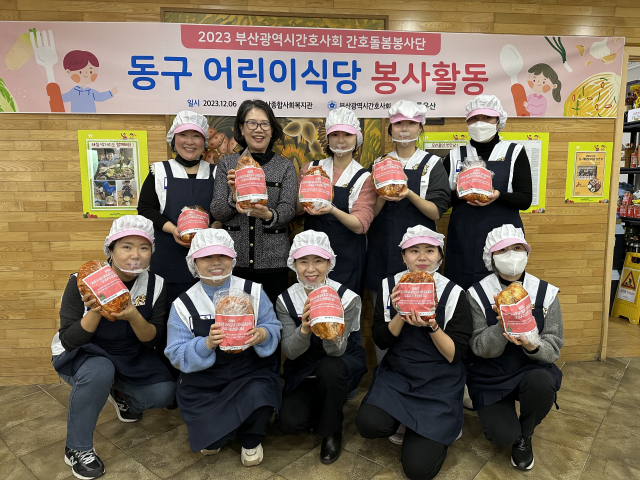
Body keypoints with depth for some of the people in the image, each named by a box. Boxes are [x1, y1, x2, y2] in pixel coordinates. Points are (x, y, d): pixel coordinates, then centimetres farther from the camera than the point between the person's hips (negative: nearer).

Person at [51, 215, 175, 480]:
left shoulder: (155, 284, -12)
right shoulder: (83, 281, -20)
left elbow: (151, 339, -12)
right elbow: (69, 341, -20)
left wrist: (134, 316, -33)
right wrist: (96, 311, -38)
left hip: (130, 357, 3)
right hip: (83, 356, -3)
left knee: (163, 393, -15)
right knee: (99, 370, -36)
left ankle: (122, 394, 21)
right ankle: (77, 448, -10)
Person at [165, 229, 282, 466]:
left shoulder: (253, 292, -2)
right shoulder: (183, 304, -4)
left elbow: (274, 329, -1)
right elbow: (177, 356, -7)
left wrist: (261, 335, -26)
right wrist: (207, 344, -28)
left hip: (250, 372, 0)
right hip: (204, 382, 0)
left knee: (258, 396, -30)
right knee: (210, 436, -15)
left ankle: (251, 440, 8)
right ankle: (212, 434, 27)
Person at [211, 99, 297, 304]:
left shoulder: (285, 166, 5)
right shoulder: (227, 163, 6)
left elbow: (288, 209, -4)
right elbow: (216, 211, 2)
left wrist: (268, 215, -26)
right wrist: (234, 199, -19)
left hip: (273, 259, 0)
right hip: (233, 258, 1)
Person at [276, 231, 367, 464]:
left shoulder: (347, 298, -21)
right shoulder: (285, 300, -13)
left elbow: (336, 351, -25)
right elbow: (290, 352, -17)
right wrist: (304, 329, -39)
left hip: (343, 365, -2)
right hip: (303, 369, 2)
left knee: (330, 367, -36)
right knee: (290, 422, -20)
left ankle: (332, 430, -6)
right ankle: (324, 408, 17)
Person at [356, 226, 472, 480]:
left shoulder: (453, 294, -9)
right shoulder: (390, 286, -2)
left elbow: (455, 355, -10)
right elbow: (381, 341, -3)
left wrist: (432, 326, -28)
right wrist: (400, 315, -21)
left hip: (439, 384, -2)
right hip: (396, 376, 2)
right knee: (368, 424, -25)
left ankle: (446, 426, 18)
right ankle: (405, 421, 10)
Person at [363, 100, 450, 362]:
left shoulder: (432, 164, 5)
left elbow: (437, 212, -3)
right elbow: (370, 212, 5)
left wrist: (409, 195, -18)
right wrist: (384, 193, -14)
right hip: (382, 250, 2)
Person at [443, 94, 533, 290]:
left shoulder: (514, 152, 6)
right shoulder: (455, 155, 10)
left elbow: (525, 200, 0)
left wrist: (498, 196, -18)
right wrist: (458, 194, -14)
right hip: (463, 238, 1)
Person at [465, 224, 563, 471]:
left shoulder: (546, 293, -6)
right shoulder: (477, 294, -11)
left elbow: (554, 348, -7)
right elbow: (480, 348, -12)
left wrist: (532, 346, -30)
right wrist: (502, 327, -32)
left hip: (531, 368, 2)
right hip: (490, 375, -1)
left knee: (542, 383, -33)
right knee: (503, 436, -19)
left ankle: (524, 437, 1)